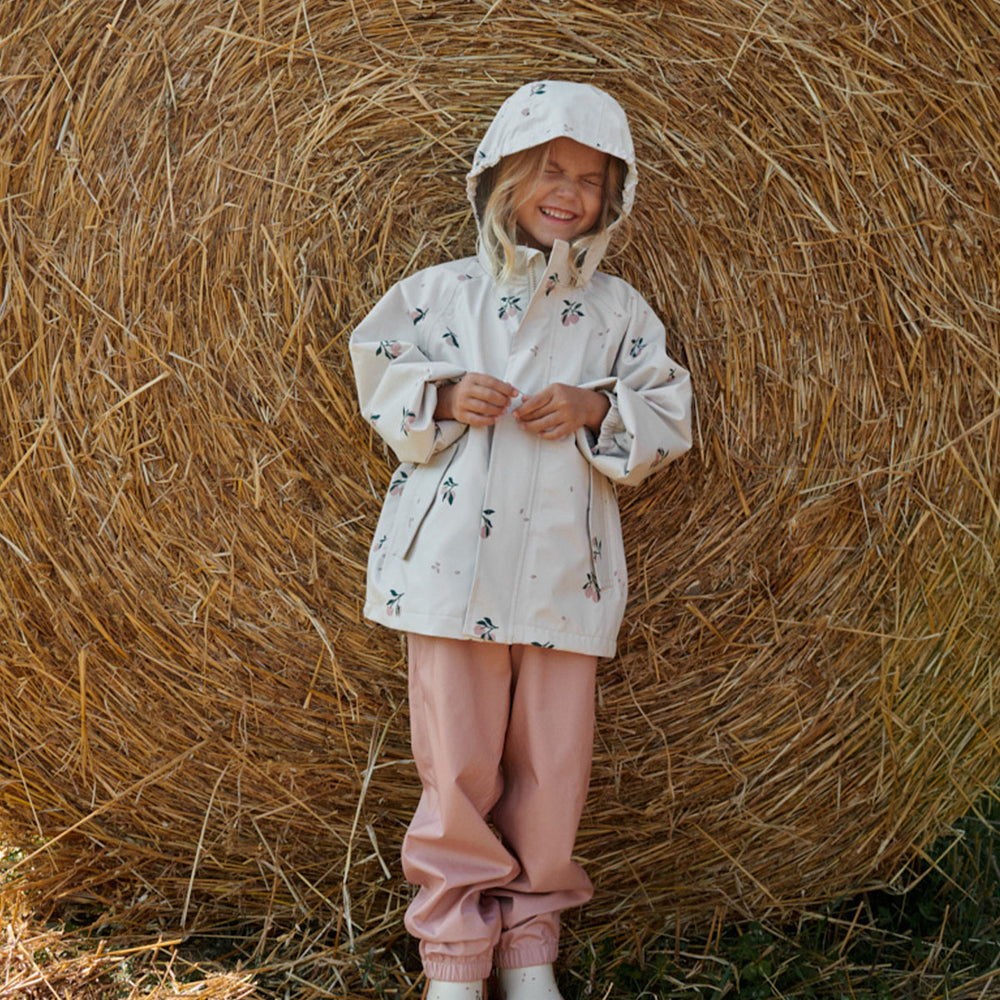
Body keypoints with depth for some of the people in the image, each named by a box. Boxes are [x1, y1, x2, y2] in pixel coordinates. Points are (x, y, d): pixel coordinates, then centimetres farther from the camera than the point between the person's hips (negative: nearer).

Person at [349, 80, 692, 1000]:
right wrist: (443, 395, -10)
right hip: (454, 565, -1)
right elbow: (380, 374, 9)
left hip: (564, 571, 2)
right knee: (457, 761, 1)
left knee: (553, 762, 5)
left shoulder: (618, 311, 9)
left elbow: (669, 419, 8)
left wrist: (594, 409, -9)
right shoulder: (441, 292, 7)